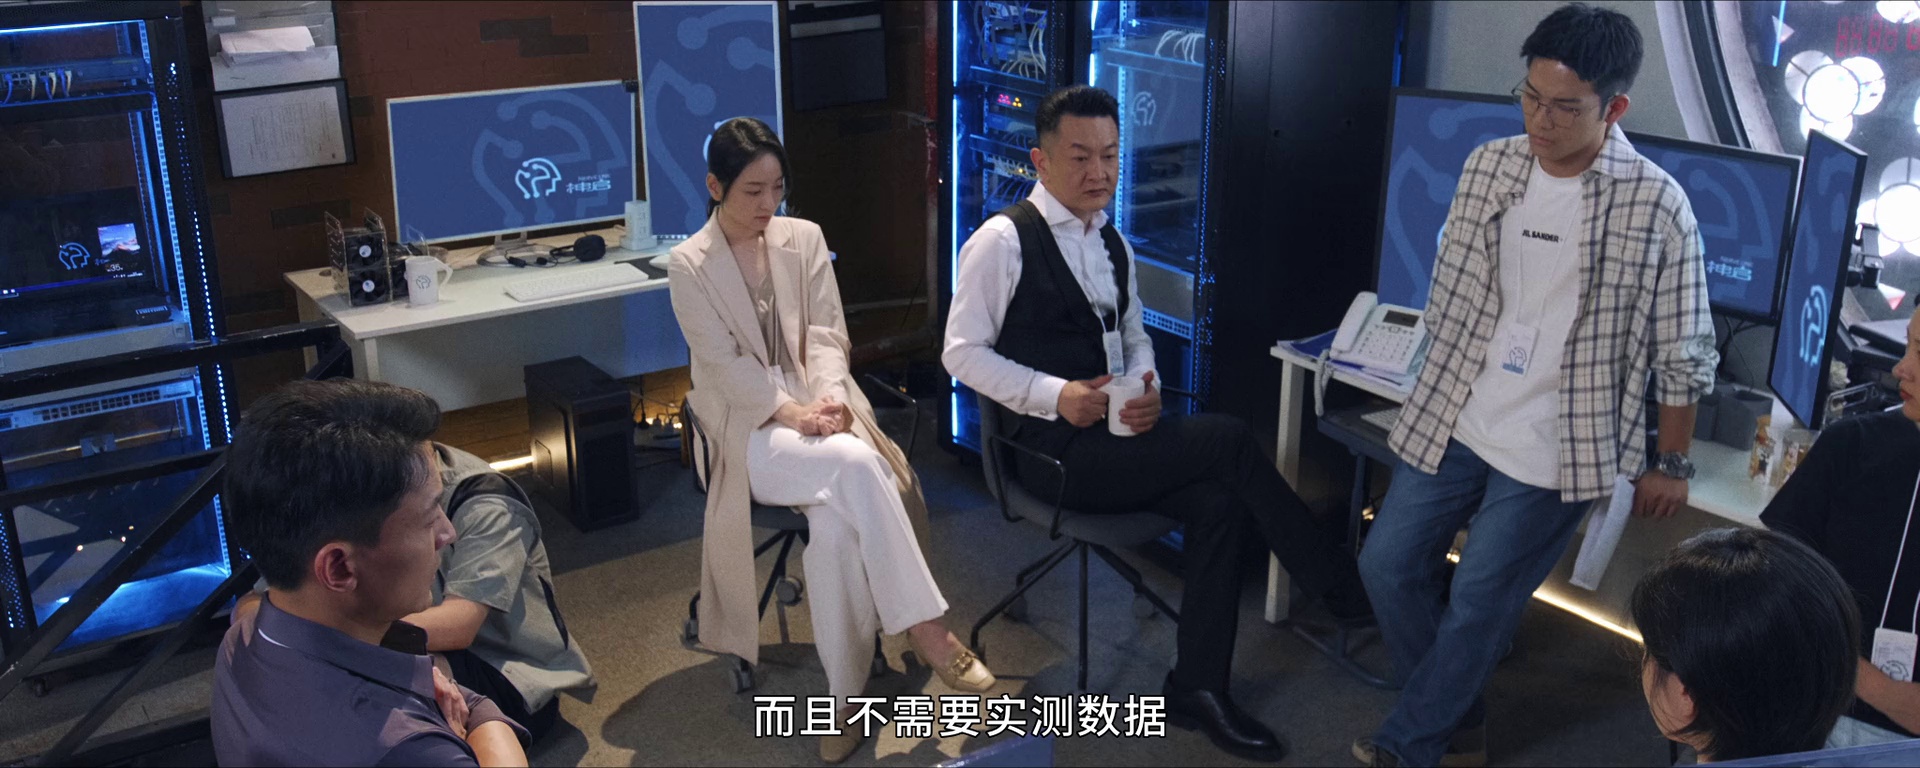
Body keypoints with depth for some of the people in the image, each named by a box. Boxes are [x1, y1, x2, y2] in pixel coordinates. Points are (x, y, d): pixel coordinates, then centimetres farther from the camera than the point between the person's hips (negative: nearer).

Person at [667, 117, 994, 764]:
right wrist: (791, 412, -22)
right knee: (854, 464, -33)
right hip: (749, 427, -3)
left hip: (816, 405, 3)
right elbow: (725, 365, -10)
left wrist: (828, 396, -16)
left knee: (835, 518, -29)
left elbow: (826, 333, 4)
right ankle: (925, 630, -27)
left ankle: (845, 698, -21)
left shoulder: (805, 238, 9)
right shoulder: (688, 266, -3)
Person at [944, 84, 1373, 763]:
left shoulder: (1112, 244, 15)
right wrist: (1054, 395, -20)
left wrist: (1148, 388, -1)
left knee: (1219, 501, -20)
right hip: (1051, 447, -7)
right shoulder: (1003, 240, -8)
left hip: (1114, 435, 7)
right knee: (1228, 439, -20)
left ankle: (1196, 688, -10)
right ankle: (1340, 587, -3)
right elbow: (963, 352, -9)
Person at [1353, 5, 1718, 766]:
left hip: (1554, 449, -5)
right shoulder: (1487, 166, -1)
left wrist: (1671, 465, 1)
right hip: (1450, 422, 5)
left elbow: (1684, 352, -5)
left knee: (1477, 606, 0)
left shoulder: (1655, 205, -14)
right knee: (1387, 564, 7)